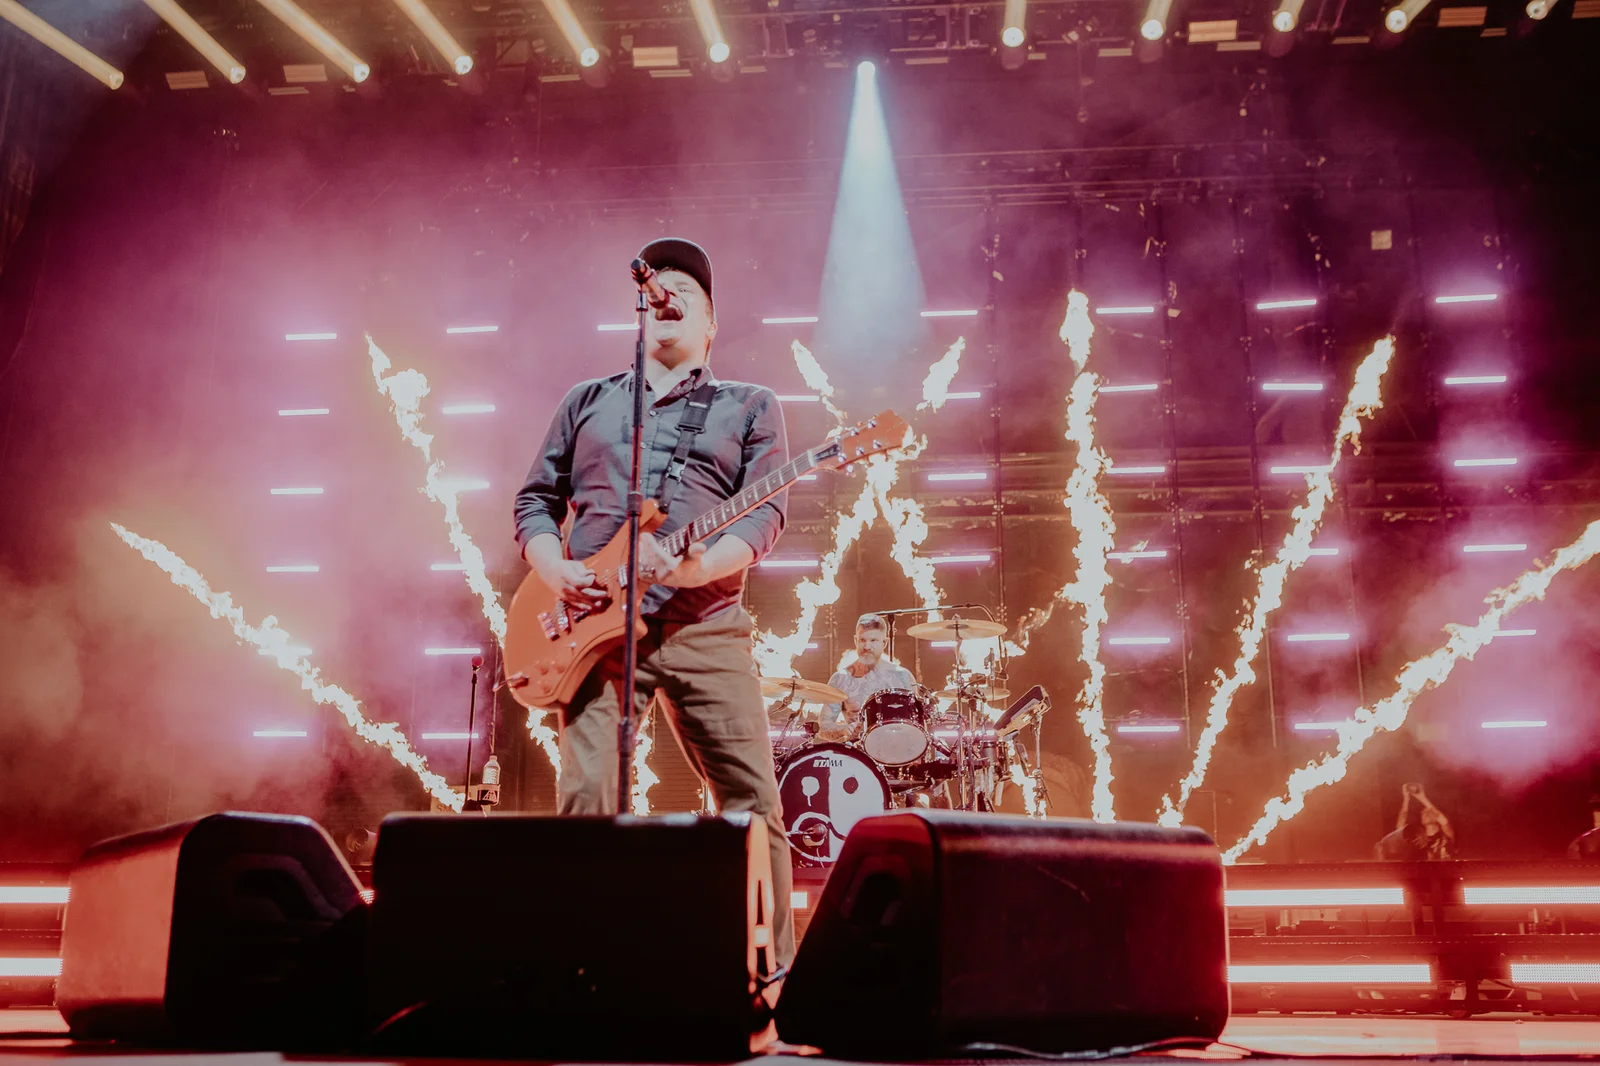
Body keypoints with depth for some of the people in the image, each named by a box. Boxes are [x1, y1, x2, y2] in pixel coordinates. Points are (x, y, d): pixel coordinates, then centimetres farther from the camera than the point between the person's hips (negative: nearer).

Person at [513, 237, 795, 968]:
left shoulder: (750, 406, 14)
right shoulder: (588, 401, 21)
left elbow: (766, 510, 1)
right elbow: (535, 499, 19)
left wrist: (701, 564, -18)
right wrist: (553, 566, -2)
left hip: (704, 625, -1)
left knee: (753, 801, -5)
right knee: (586, 803, -6)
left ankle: (774, 972, 9)